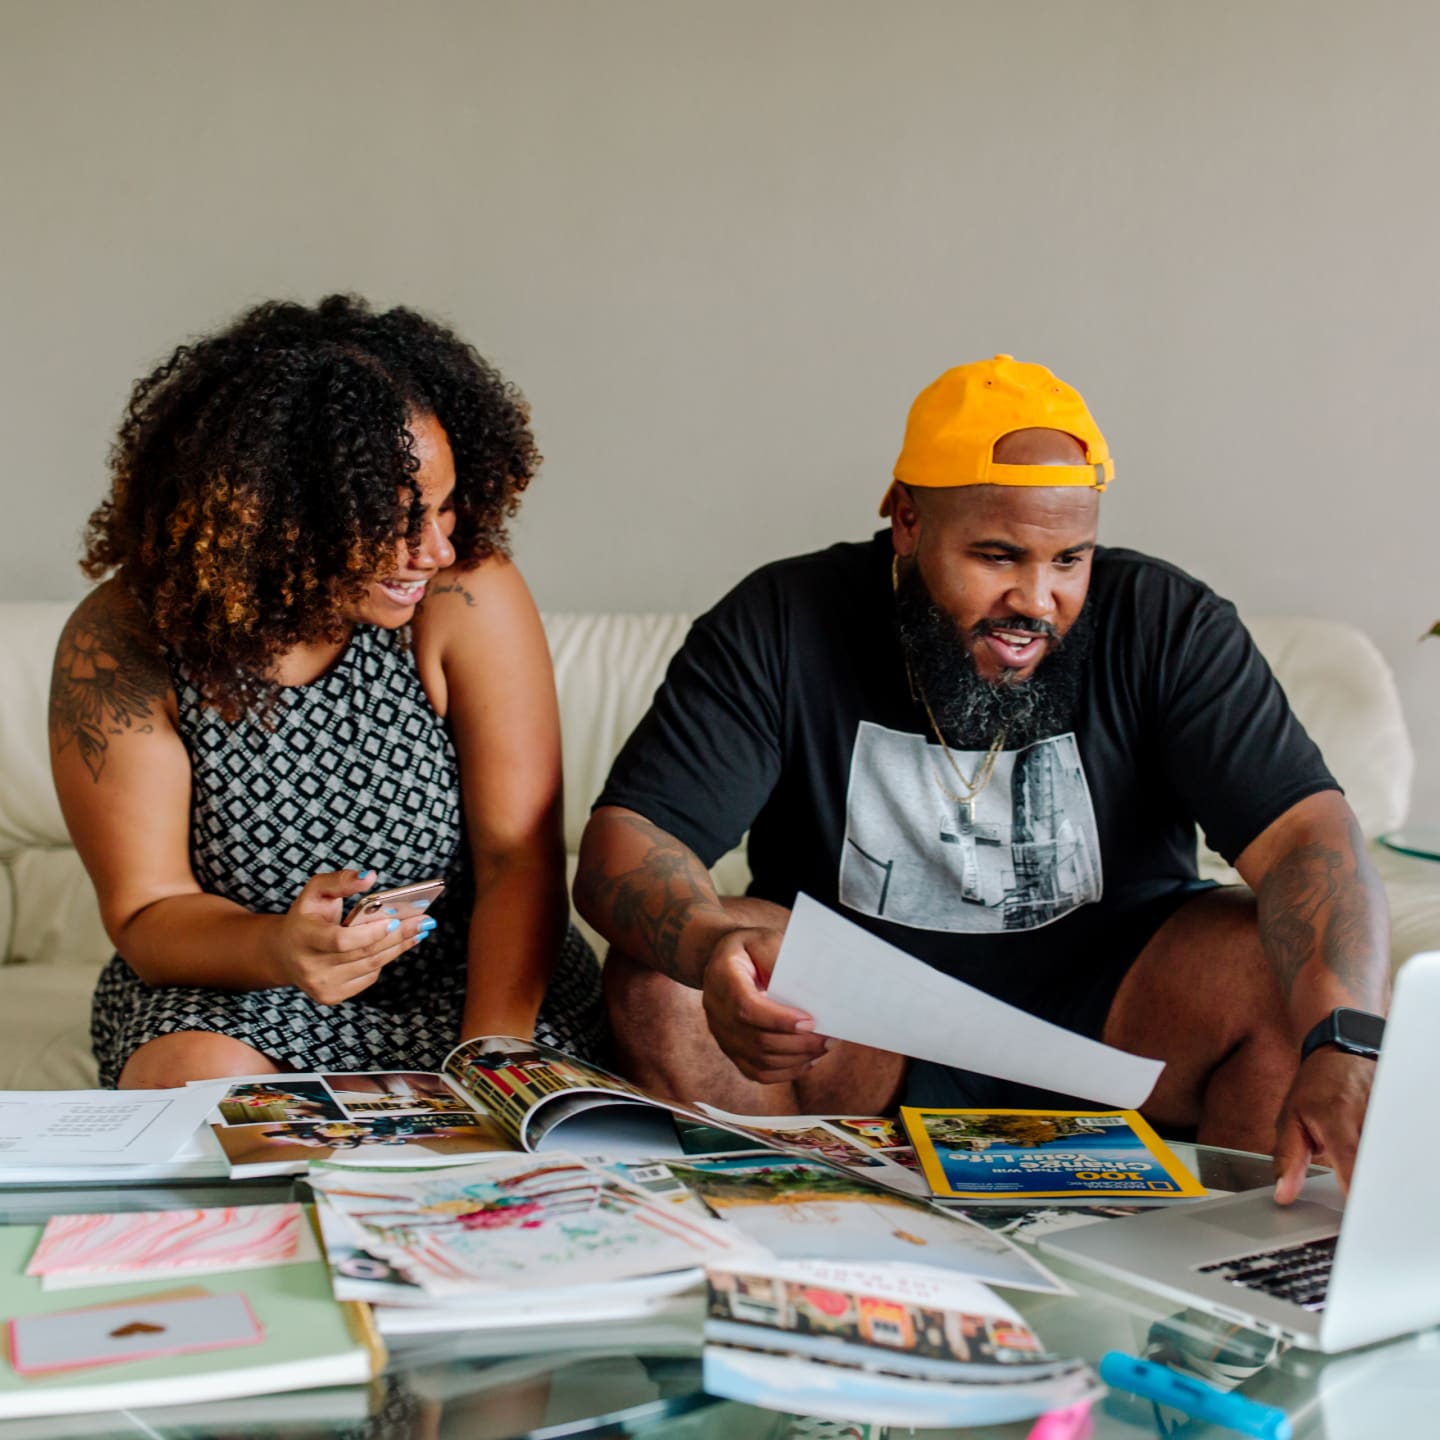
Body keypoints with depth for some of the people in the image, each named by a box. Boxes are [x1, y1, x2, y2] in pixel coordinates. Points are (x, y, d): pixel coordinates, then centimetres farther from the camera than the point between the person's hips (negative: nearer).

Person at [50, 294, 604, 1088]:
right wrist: (275, 949, -36)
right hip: (234, 996, 0)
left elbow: (519, 856, -16)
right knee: (200, 1077, -31)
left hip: (464, 976, 1)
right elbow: (145, 914, -13)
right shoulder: (120, 641, -16)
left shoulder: (466, 593, -17)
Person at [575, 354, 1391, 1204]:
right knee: (663, 982, -25)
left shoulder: (1167, 628, -9)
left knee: (1293, 972, -26)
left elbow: (1313, 839, -20)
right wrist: (709, 947, -42)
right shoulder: (781, 626, -10)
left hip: (1111, 1009, 0)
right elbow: (625, 845, -17)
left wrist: (1344, 1052, -40)